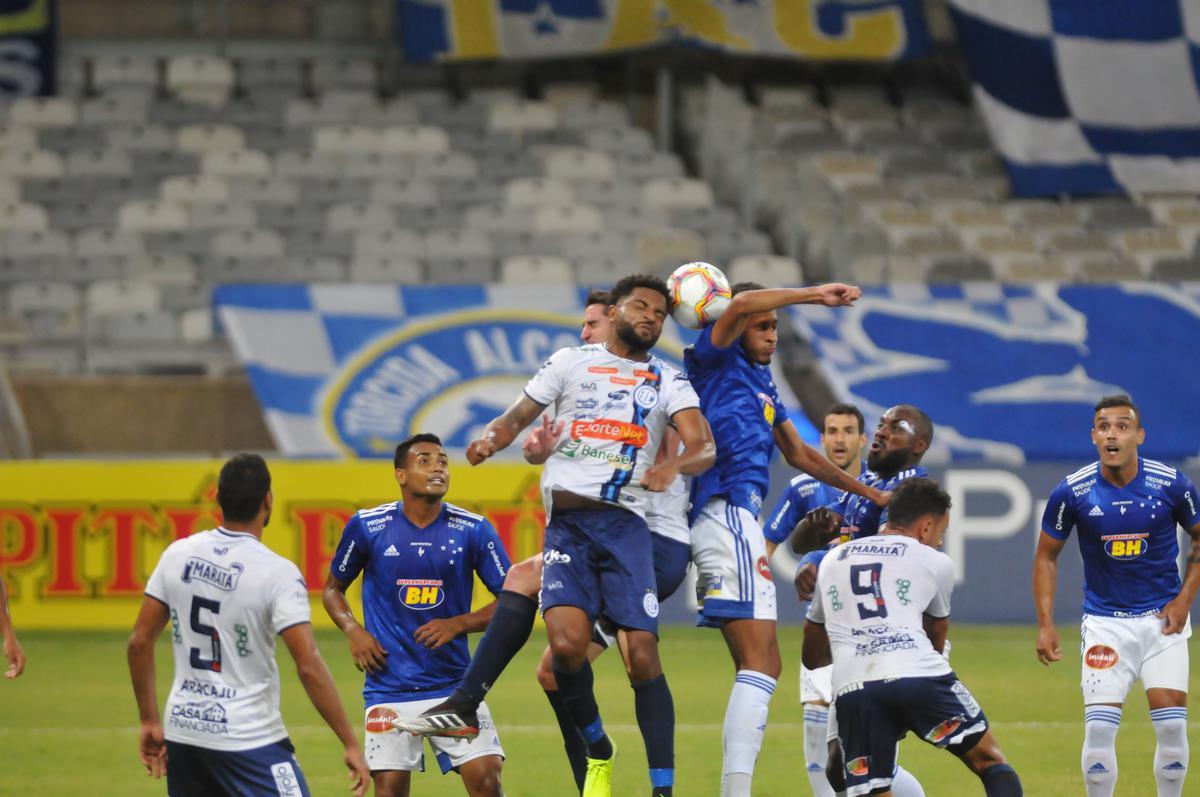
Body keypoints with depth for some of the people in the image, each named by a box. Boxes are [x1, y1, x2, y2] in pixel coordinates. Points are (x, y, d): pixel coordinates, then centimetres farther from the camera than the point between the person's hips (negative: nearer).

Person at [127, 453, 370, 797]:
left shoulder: (178, 554, 2)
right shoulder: (276, 572, -14)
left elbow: (140, 641, 6)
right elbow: (309, 666, -18)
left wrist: (149, 721, 16)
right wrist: (350, 744, -12)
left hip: (183, 729, 6)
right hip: (248, 740, -6)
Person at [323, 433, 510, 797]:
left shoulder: (473, 530, -3)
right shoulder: (367, 526, -2)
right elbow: (333, 588, 13)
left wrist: (458, 624, -13)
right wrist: (352, 630, -7)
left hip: (453, 683, 0)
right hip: (389, 685, 0)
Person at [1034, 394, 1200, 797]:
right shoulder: (1071, 492, -10)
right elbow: (1046, 556, 3)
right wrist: (1045, 625, -4)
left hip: (1162, 618, 0)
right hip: (1104, 623, 0)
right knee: (1099, 729, -9)